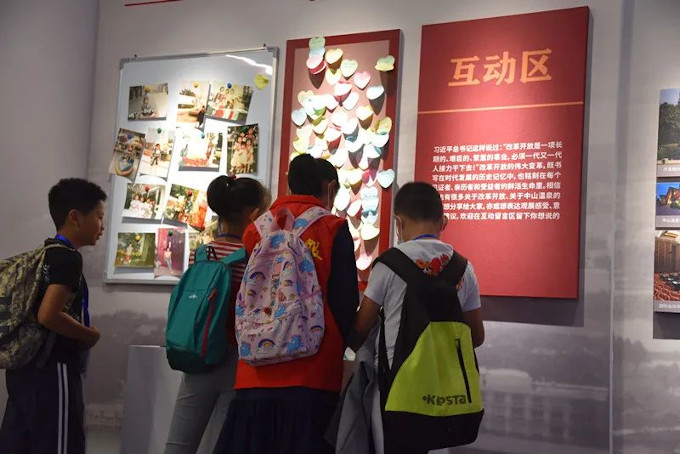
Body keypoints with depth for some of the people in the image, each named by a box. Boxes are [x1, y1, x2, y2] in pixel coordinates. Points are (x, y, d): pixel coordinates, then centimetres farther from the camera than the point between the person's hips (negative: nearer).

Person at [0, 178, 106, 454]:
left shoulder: (43, 254, 13)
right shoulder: (68, 258, -14)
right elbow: (48, 315, -25)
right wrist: (90, 335, -11)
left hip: (26, 366, 9)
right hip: (52, 370, -9)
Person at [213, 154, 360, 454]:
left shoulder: (256, 230, 8)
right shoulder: (333, 229, -1)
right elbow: (345, 301, -2)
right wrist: (337, 348, 13)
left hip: (258, 371, 3)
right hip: (312, 370, -3)